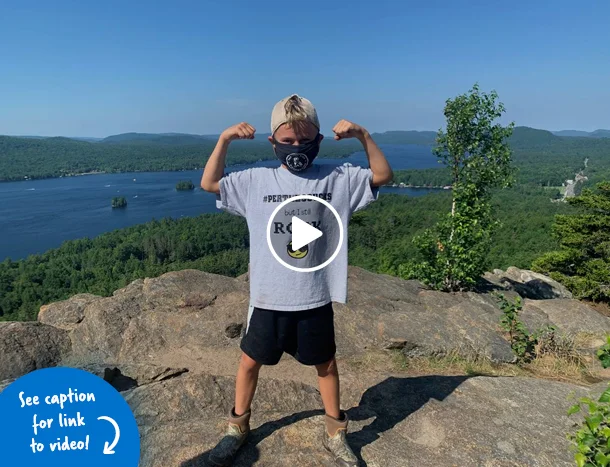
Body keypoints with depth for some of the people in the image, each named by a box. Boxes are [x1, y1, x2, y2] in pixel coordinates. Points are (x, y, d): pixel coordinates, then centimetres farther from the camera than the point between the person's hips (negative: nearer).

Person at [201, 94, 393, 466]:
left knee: (326, 365, 17)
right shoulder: (256, 180, -2)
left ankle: (335, 434, 41)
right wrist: (224, 141, -10)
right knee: (250, 362, 16)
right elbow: (209, 184, 3)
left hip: (316, 299, 0)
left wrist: (364, 136, -17)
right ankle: (238, 428, 42)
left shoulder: (337, 178, -4)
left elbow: (383, 176, -4)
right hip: (267, 298, 1)